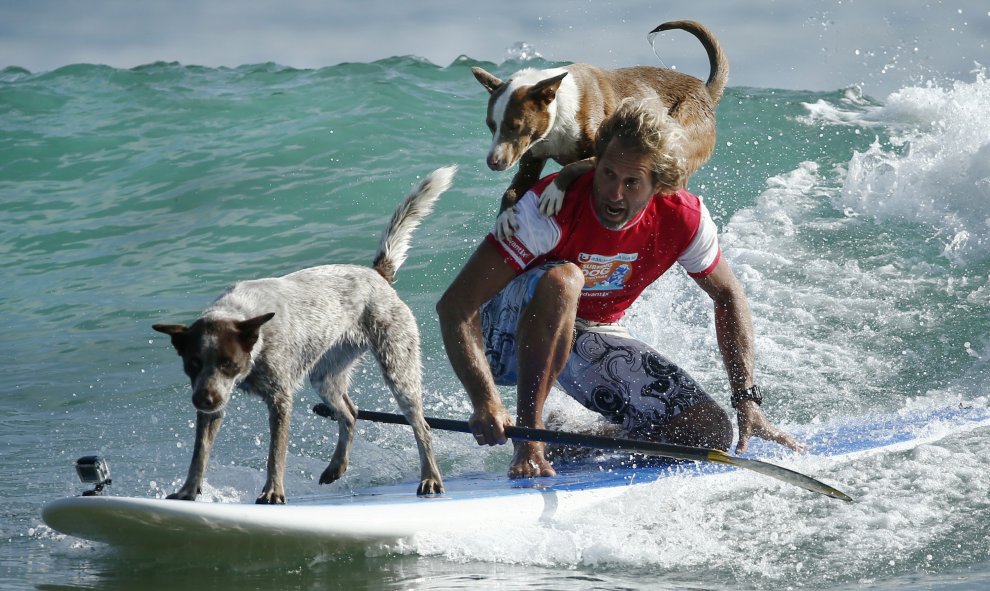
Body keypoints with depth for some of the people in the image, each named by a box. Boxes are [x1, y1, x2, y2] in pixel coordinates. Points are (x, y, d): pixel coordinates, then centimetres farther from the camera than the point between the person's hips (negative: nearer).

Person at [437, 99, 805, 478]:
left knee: (711, 433, -12)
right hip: (510, 337, -5)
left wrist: (747, 398, -4)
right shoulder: (551, 207, -31)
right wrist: (485, 402, -47)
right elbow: (454, 305, -34)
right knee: (562, 279, -39)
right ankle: (529, 439, -33)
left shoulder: (684, 221, -17)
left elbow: (728, 296, 4)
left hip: (590, 340, 5)